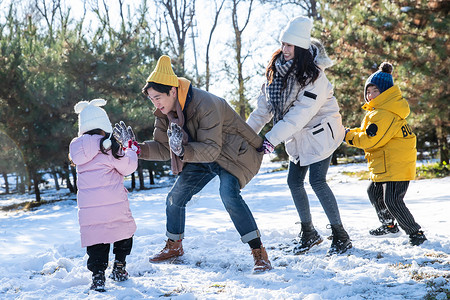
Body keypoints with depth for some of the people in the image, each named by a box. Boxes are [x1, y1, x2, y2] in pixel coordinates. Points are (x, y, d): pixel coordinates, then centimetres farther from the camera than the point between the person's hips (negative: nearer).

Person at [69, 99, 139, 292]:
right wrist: (132, 151, 15)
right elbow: (127, 167, -5)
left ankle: (97, 276, -2)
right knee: (124, 232, 18)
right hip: (113, 203, -4)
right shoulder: (108, 146, -9)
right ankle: (119, 268, 19)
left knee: (95, 240, 7)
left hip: (88, 206, 4)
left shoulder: (77, 148, 8)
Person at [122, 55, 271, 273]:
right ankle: (174, 246, 31)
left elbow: (211, 149, -34)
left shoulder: (205, 105, -32)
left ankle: (259, 252, -24)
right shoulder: (165, 113, -7)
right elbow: (163, 148, -1)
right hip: (200, 159, 8)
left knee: (228, 193, -32)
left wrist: (183, 150, -51)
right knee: (175, 198, 5)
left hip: (232, 153, -8)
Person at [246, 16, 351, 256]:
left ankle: (340, 236, -2)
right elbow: (265, 104, 0)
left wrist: (273, 138, -34)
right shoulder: (277, 69, -3)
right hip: (298, 136, 7)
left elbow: (301, 113, -30)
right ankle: (309, 233, 22)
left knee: (316, 180, -14)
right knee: (294, 181, 6)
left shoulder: (314, 76, -24)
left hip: (320, 132, -7)